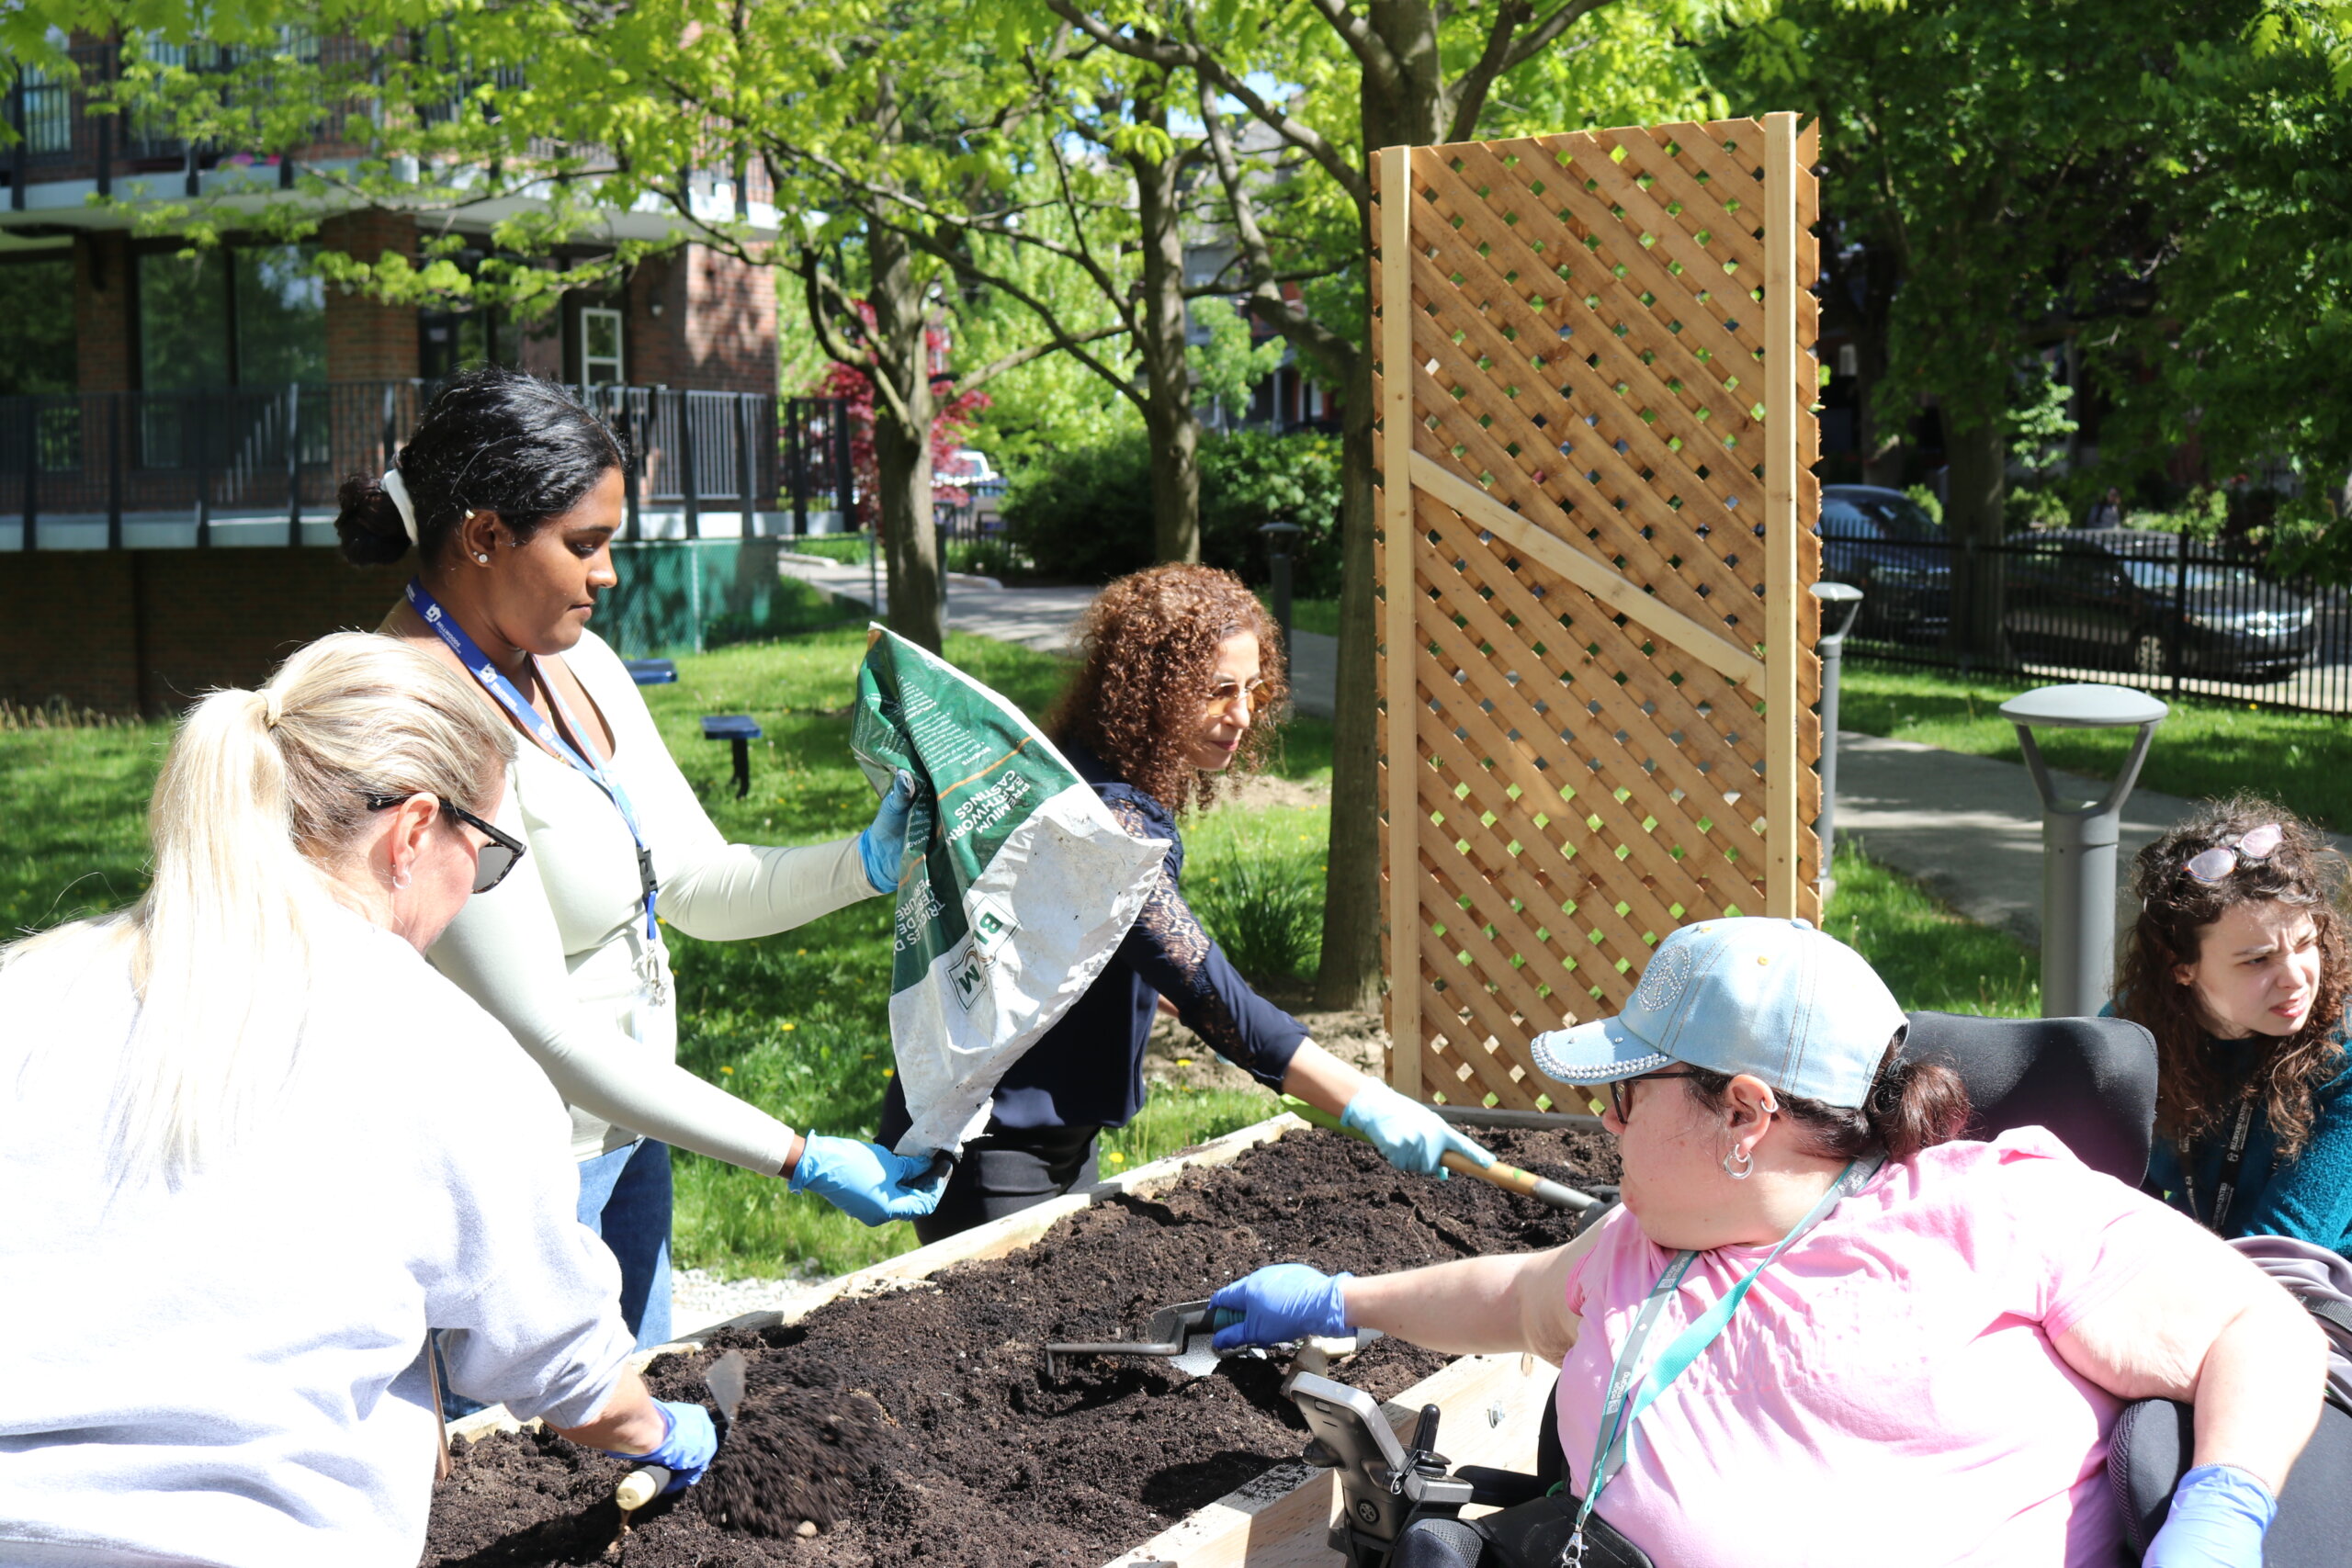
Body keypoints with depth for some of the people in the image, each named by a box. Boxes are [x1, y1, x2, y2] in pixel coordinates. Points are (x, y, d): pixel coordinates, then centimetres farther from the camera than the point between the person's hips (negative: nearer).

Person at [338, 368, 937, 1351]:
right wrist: (797, 1159, -24)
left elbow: (700, 887, 9)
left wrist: (867, 863, -10)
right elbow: (539, 1025, -25)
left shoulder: (577, 664, 5)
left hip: (626, 1142, 9)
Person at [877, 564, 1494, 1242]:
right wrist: (1365, 1104, -39)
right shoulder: (1101, 815, -27)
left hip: (1065, 1137, 10)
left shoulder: (1137, 789, 5)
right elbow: (1208, 992, -35)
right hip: (987, 1149, -10)